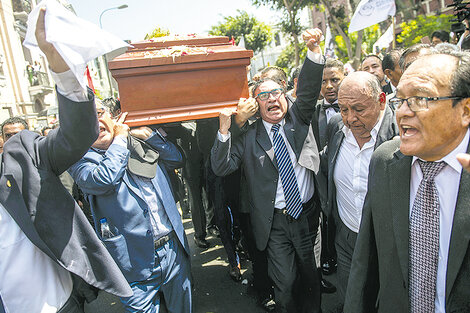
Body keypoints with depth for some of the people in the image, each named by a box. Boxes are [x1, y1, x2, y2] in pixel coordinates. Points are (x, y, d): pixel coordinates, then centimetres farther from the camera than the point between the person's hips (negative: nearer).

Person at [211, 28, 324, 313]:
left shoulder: (298, 119, 4)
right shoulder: (248, 137, -4)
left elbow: (309, 89, -10)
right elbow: (222, 168, -11)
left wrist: (315, 50, -24)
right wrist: (224, 130, -22)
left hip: (307, 214, 3)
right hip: (275, 222, -2)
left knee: (311, 277, 19)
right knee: (284, 284, 7)